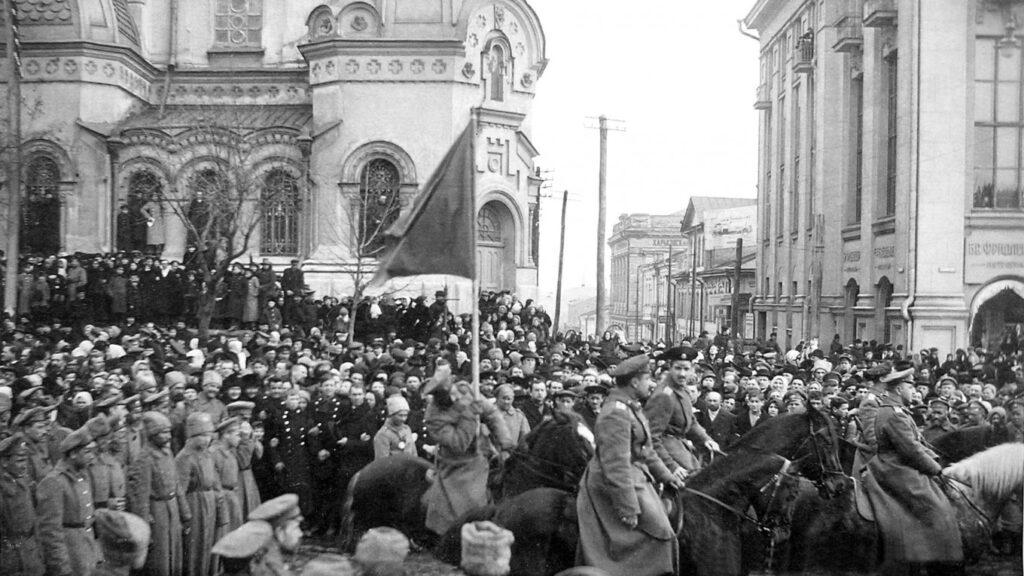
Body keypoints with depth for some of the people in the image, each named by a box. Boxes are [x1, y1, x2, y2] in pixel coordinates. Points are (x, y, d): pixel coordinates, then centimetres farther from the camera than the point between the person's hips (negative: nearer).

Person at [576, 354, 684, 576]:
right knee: (659, 533, -8)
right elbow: (617, 466, -25)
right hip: (619, 485, -10)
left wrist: (664, 475, 18)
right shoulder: (616, 413, -22)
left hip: (637, 478, 10)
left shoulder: (631, 408, 11)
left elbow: (645, 449, 23)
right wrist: (629, 510, -25)